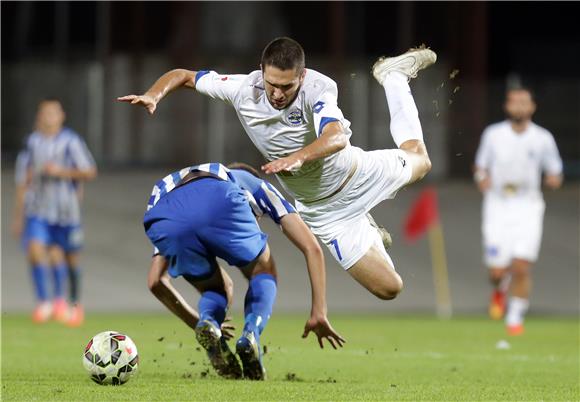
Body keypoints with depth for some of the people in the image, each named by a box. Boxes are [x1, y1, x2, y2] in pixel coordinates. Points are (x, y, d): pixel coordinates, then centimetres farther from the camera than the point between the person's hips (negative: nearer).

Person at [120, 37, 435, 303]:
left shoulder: (318, 89, -35)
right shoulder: (243, 89, -27)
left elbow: (337, 137, -54)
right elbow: (183, 76, -14)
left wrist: (299, 157, -73)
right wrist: (153, 95, -35)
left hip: (359, 172, 0)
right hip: (325, 210, 0)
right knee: (389, 288, 3)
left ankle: (392, 75, 51)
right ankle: (365, 233, 38)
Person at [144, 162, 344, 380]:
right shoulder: (258, 186, 42)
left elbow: (156, 282, 44)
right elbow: (312, 248, 31)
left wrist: (197, 322, 55)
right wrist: (319, 314, 33)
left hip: (162, 218, 3)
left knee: (215, 290, 29)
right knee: (263, 274, 27)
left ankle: (207, 324, -5)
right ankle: (251, 334, -2)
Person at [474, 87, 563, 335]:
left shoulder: (543, 139, 0)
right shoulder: (493, 134, 1)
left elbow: (555, 172, 8)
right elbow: (481, 166, 12)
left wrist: (554, 178, -15)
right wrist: (482, 178, -10)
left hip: (528, 209, 0)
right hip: (498, 206, 0)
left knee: (522, 268, -12)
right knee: (498, 271, -4)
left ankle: (515, 317, 8)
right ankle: (499, 289, 33)